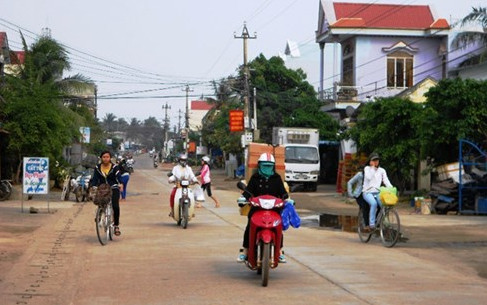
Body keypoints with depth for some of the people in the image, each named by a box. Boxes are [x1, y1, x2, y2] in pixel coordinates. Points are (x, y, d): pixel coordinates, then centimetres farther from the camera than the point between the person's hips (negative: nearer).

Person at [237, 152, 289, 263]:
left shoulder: (277, 178, 13)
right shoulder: (255, 178, 11)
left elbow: (282, 191, 8)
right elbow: (248, 190, 3)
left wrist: (286, 199, -12)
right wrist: (243, 197, -17)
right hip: (257, 207, 0)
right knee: (249, 228, -14)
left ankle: (279, 252, 1)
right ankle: (245, 251, -5)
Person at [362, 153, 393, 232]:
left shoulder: (382, 170, 16)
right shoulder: (367, 169, 7)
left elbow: (386, 181, 5)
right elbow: (369, 177, -12)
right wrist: (373, 167, -6)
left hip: (377, 192, 3)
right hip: (367, 192, -3)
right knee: (374, 203, -34)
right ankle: (372, 225, -31)